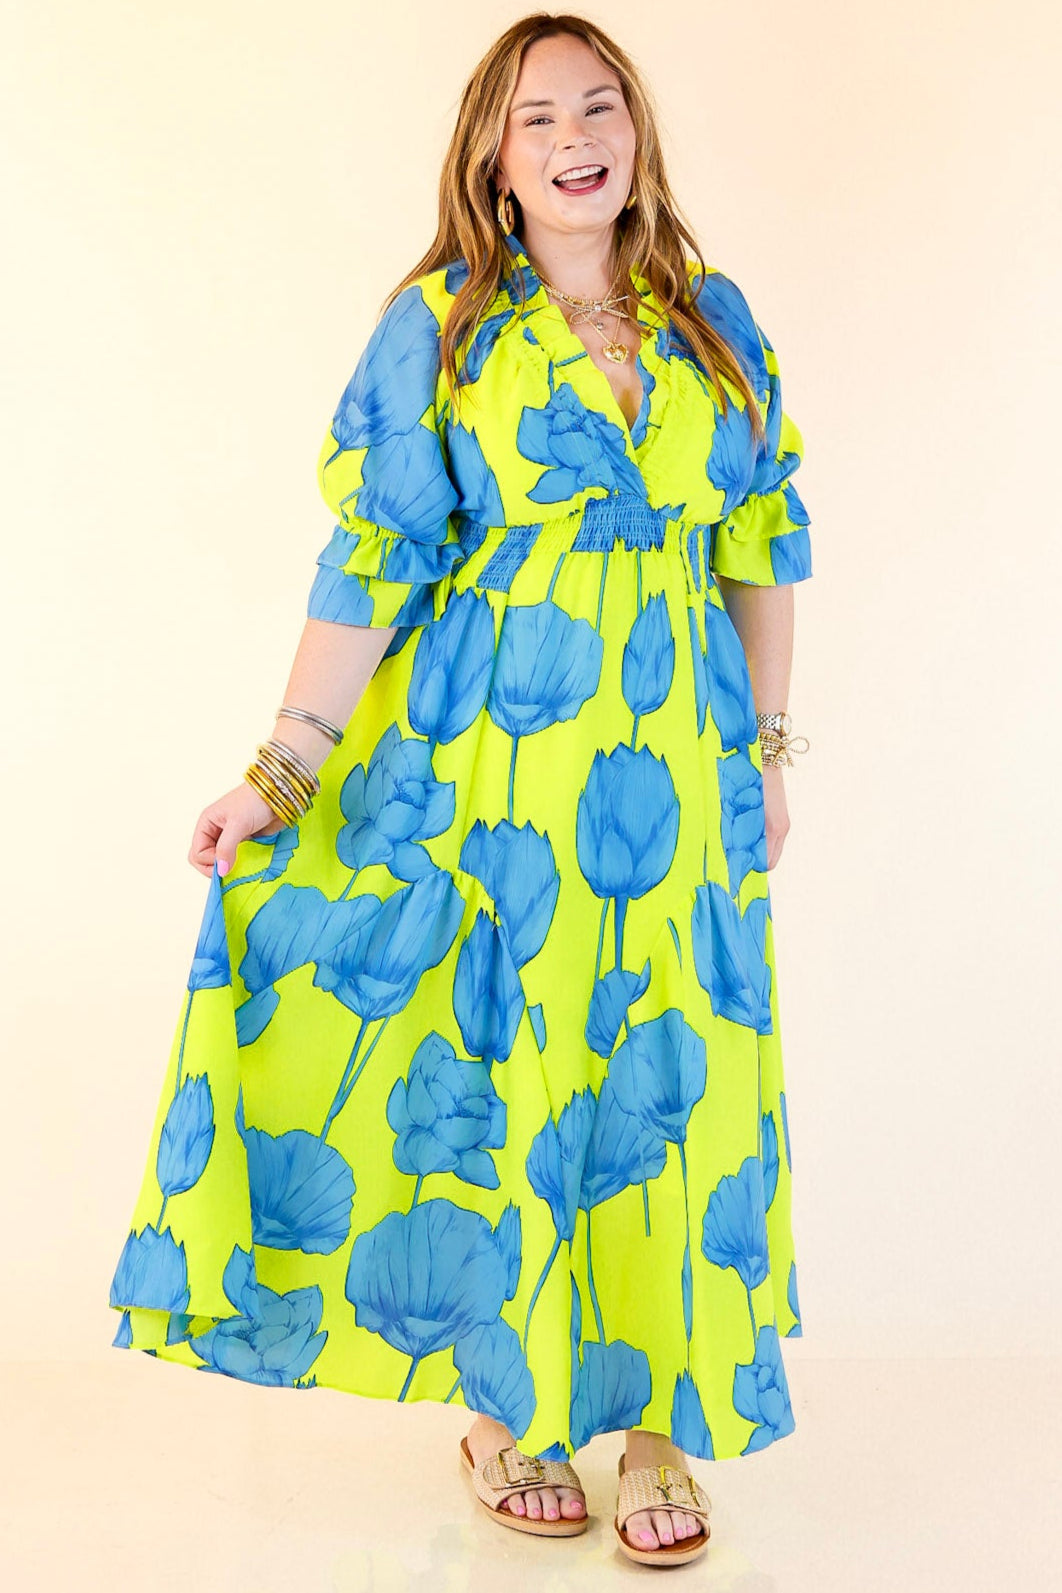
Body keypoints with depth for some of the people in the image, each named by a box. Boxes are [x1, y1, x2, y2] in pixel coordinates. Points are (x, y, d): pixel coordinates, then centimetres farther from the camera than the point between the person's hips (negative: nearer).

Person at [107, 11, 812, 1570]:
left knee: (666, 1075, 4)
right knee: (497, 1062, 5)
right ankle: (505, 1405, 25)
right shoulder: (437, 325, -2)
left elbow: (764, 545, 13)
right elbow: (374, 560, -5)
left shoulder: (713, 320, 8)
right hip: (486, 750, -2)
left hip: (673, 753, 3)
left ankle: (657, 1417, 20)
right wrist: (284, 768, -10)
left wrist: (769, 747, 10)